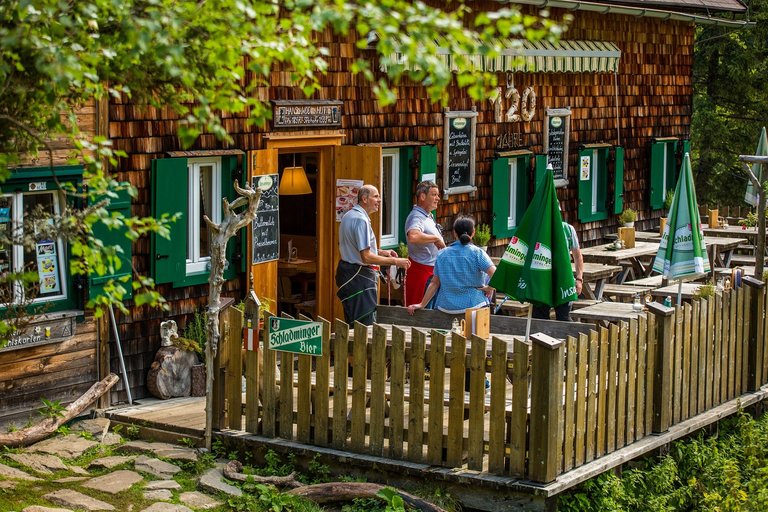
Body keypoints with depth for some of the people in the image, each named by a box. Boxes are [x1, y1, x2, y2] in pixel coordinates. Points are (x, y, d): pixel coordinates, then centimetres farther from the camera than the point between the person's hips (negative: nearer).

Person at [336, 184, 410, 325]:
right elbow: (366, 257, -23)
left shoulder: (349, 216, 15)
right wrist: (395, 261, -18)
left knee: (352, 323, 14)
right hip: (360, 276, -11)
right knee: (367, 325, -10)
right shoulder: (361, 220, -18)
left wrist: (381, 252, 16)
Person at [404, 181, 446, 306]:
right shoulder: (416, 217, -17)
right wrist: (436, 238, -28)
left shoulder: (428, 217, 17)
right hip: (421, 271, -10)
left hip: (432, 272, 10)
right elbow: (413, 237, -39)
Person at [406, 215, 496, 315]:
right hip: (473, 305, -3)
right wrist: (489, 288, -1)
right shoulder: (477, 253, -8)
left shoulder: (442, 254, 2)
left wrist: (422, 305, 12)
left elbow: (434, 283, 4)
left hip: (446, 307, 3)